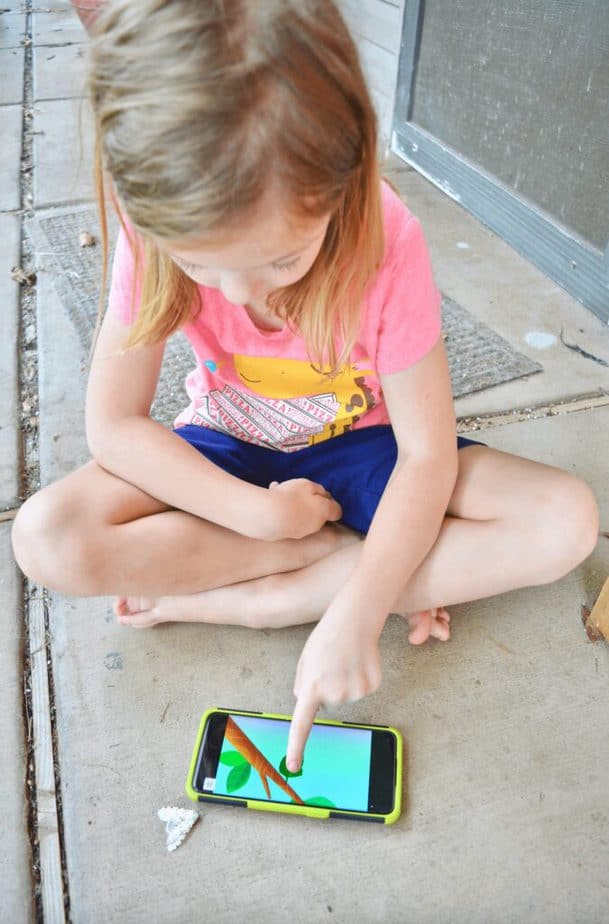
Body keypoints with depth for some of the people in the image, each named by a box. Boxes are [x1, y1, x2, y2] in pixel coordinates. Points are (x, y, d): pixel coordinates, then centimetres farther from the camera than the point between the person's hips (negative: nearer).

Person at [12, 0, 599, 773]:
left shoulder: (387, 243, -26)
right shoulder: (159, 232, -22)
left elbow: (426, 456, -23)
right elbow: (113, 426, -16)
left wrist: (353, 615, -32)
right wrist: (259, 512, -25)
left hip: (359, 447, 0)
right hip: (229, 453, 1)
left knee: (568, 522, -22)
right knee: (46, 539, -24)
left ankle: (233, 601, -22)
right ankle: (352, 550, -15)